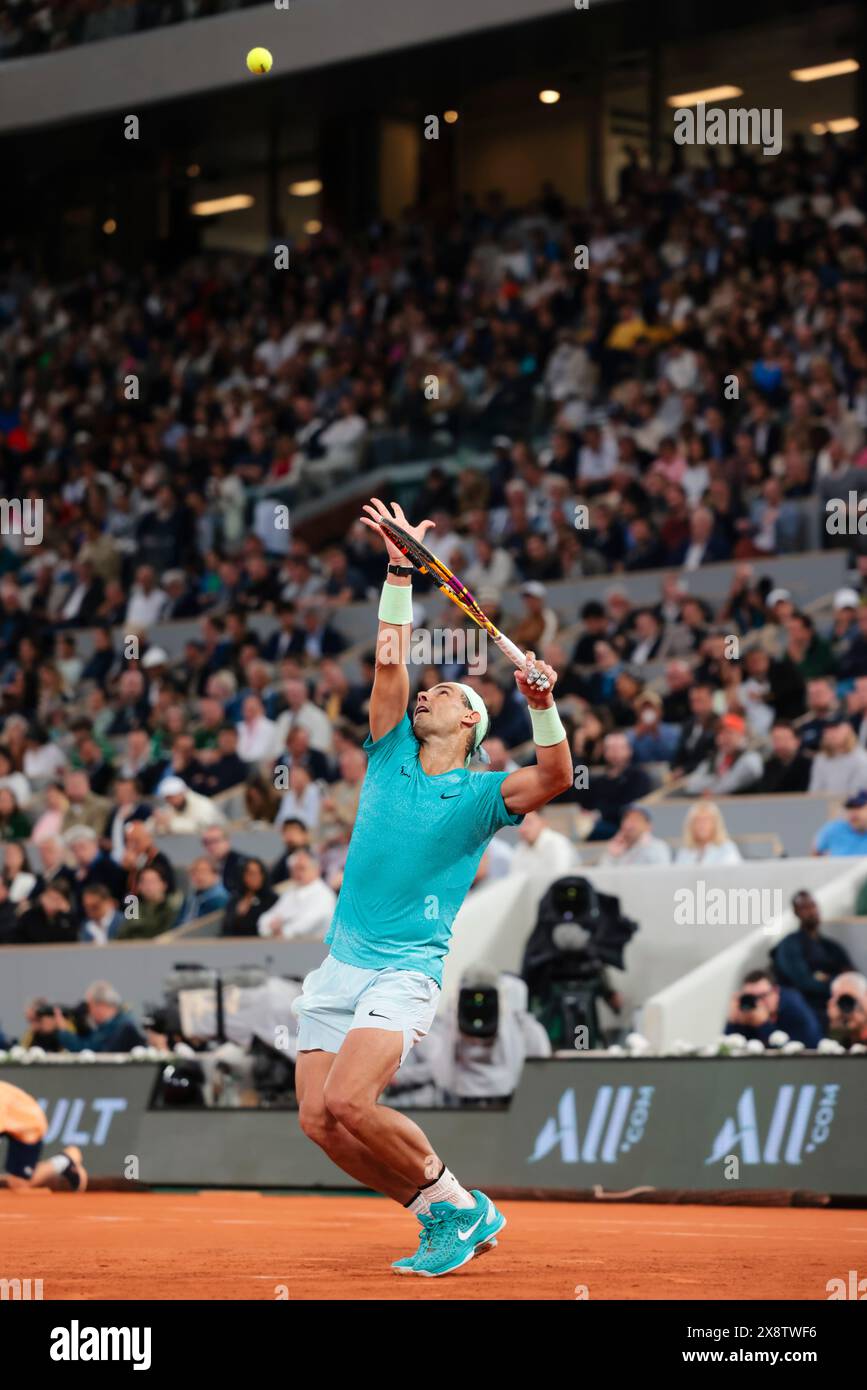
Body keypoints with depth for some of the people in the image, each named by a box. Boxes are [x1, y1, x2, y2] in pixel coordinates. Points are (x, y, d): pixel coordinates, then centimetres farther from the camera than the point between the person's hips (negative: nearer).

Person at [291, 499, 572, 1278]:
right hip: (339, 966, 6)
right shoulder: (391, 760, 13)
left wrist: (544, 707, -33)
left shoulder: (479, 795, 1)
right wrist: (400, 569, 1)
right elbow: (390, 659, 5)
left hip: (405, 972, -6)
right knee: (318, 1116, -6)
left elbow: (555, 778, -17)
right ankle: (447, 1219, 8)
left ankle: (455, 1204, -5)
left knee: (349, 1101, -25)